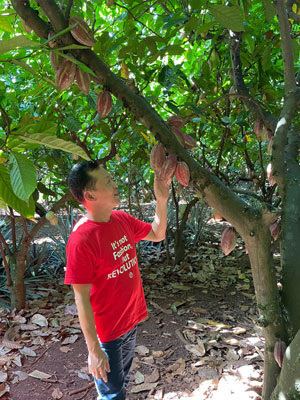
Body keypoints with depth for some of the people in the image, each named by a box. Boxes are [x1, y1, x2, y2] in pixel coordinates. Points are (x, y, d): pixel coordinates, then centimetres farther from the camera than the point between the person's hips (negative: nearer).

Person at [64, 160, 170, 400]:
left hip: (131, 320, 7)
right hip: (107, 331, -7)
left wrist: (162, 200, -6)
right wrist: (93, 350, -19)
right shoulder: (81, 240, -28)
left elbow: (158, 235, 8)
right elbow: (81, 299, -23)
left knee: (124, 380, 29)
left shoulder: (123, 220, -6)